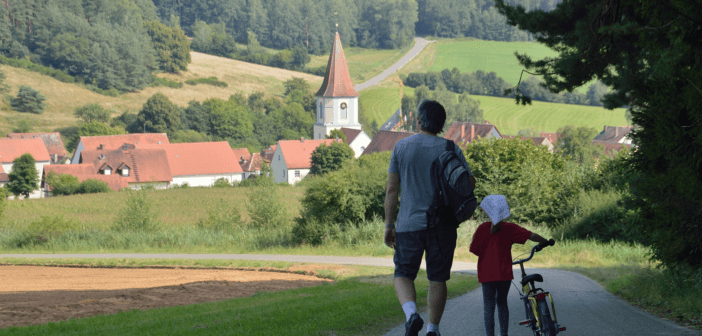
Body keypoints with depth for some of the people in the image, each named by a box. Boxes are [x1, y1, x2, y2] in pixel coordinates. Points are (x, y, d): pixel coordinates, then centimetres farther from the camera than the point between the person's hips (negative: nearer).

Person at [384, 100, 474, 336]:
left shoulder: (402, 147, 1)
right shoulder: (451, 149, 0)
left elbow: (392, 190, 0)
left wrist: (389, 225, 5)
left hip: (409, 224, -1)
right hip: (443, 224, 1)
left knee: (403, 274, 9)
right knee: (437, 278, 10)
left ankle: (411, 314, -17)